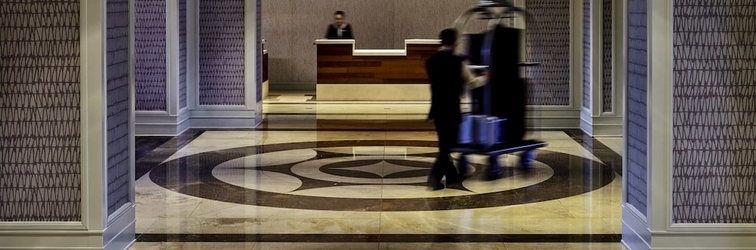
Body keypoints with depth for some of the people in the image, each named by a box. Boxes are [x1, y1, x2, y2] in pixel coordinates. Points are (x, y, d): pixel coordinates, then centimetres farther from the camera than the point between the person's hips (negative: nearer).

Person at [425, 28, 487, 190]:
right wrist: (484, 78, 22)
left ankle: (451, 175, 26)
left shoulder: (430, 61, 3)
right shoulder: (457, 62, -11)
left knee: (444, 144, 16)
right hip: (451, 110, -5)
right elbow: (471, 83, 1)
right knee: (448, 145, 0)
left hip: (437, 109, 6)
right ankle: (434, 177, -11)